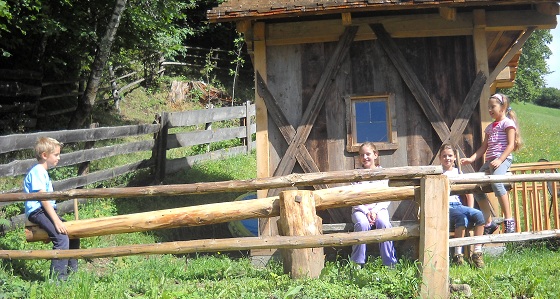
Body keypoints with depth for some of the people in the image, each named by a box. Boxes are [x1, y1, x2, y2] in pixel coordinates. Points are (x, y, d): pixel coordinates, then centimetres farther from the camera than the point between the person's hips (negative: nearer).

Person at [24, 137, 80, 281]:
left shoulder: (43, 171, 19)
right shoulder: (37, 172, -13)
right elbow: (43, 199, -19)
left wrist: (56, 218, 18)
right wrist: (56, 221, -23)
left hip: (46, 211, 10)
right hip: (37, 211, -10)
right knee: (62, 238, -25)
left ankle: (72, 269, 19)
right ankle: (58, 278, -22)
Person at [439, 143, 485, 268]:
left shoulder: (458, 172, 21)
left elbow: (469, 193, 21)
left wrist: (470, 210, 5)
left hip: (459, 205, 4)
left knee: (478, 214, -25)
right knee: (462, 217, -35)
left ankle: (477, 252, -21)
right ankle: (458, 254, -30)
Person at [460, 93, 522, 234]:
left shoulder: (507, 122, 1)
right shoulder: (490, 127, 24)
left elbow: (511, 145, -10)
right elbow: (484, 147, 21)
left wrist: (499, 160, -22)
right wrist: (471, 159, 6)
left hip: (503, 159, -9)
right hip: (489, 161, 9)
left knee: (496, 182, -34)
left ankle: (509, 220, -28)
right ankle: (489, 223, 5)